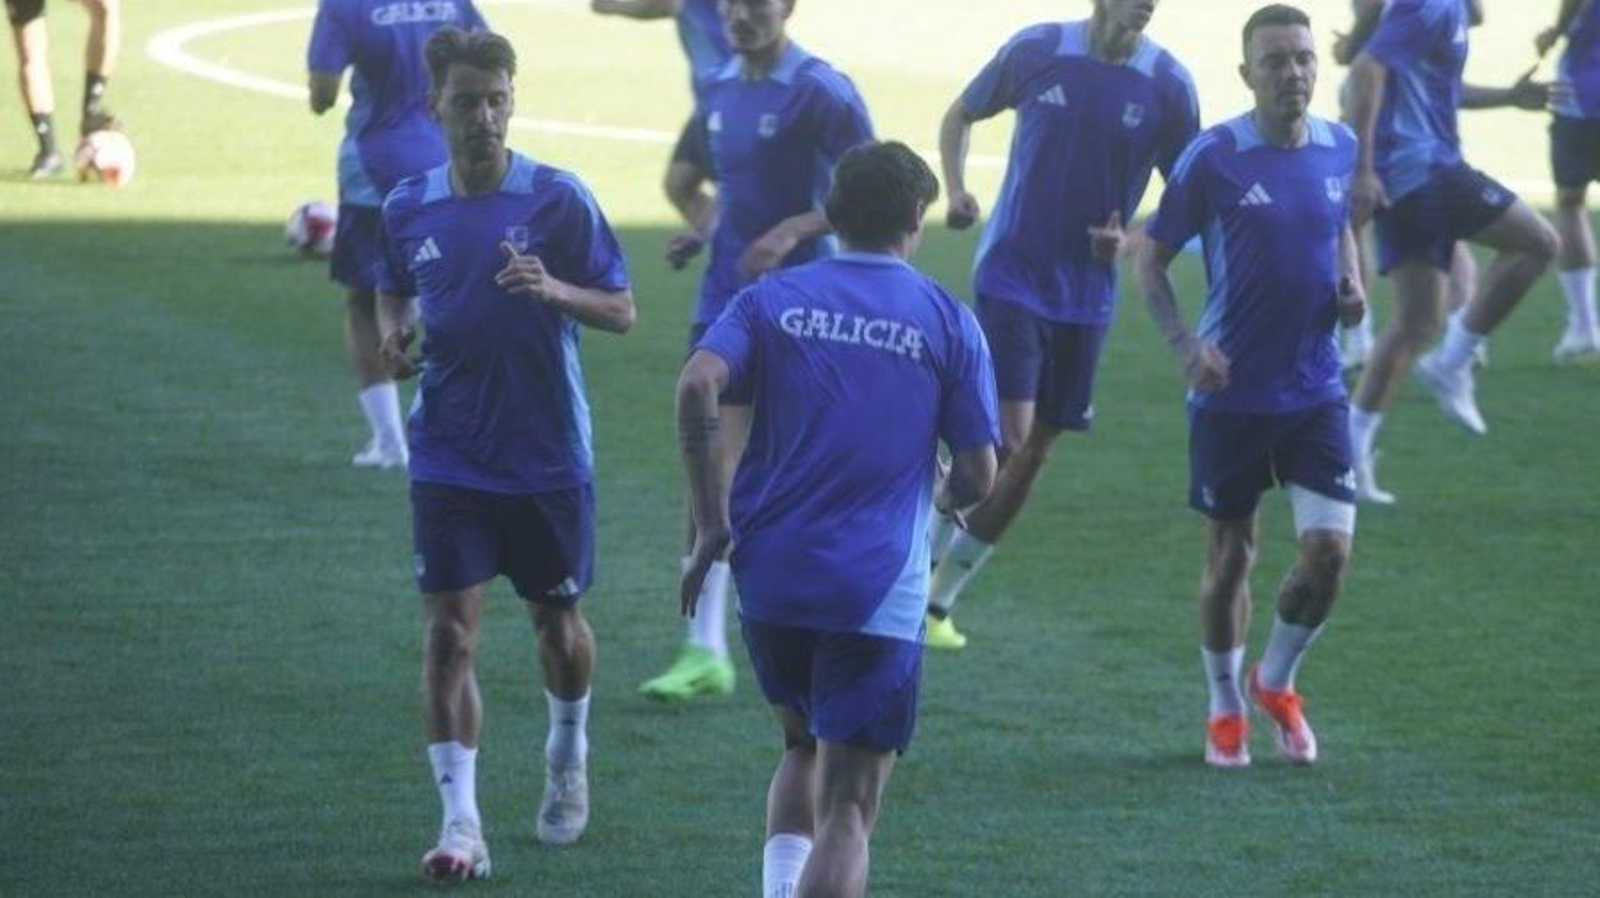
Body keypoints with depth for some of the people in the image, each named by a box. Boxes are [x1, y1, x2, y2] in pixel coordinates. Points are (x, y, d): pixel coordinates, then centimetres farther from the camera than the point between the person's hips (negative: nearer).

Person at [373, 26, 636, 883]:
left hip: (548, 457, -1)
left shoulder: (558, 199, -8)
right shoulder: (409, 208, 1)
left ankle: (568, 758, 43)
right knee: (449, 629, -9)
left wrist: (553, 290, -25)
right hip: (449, 456, 1)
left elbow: (621, 311, -5)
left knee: (558, 624, 13)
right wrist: (395, 331, -4)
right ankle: (460, 821, -8)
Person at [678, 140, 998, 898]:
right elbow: (978, 476, 1)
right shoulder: (948, 323, 2)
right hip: (879, 591, -3)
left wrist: (713, 529, -7)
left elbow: (697, 385, -12)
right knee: (847, 808, -3)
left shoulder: (773, 299, 6)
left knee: (804, 750, 28)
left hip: (770, 575, 3)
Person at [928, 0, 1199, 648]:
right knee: (1006, 440, -17)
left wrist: (1131, 238, -14)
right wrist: (955, 191, -4)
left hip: (1086, 296, 3)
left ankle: (939, 601, 21)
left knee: (1034, 455, 8)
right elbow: (961, 116, 12)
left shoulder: (1169, 85, -4)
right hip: (1010, 274, -3)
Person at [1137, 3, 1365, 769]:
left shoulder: (1339, 148, 1)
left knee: (1328, 549, -6)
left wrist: (1352, 286, 1)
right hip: (1232, 393, -3)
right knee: (1231, 554, 8)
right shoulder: (1213, 158, -12)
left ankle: (1277, 681, 20)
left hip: (1315, 391, 3)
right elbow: (1151, 260, -4)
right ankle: (1226, 710, 27)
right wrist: (1185, 345, -17)